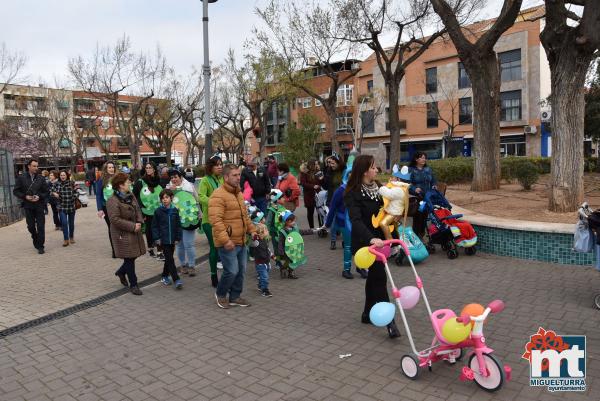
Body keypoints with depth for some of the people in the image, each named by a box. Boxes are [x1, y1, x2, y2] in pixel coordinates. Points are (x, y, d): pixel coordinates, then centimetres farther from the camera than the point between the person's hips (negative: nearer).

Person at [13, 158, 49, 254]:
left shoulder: (41, 178, 3)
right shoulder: (21, 178, 1)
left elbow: (46, 192, 5)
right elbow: (15, 191, 3)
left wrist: (39, 196, -13)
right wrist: (25, 196, -11)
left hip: (39, 205, -1)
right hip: (28, 206, 1)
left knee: (40, 226, -3)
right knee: (31, 226, 9)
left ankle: (40, 246, 3)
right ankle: (35, 240, 33)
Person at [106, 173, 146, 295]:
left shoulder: (131, 196, 7)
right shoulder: (112, 201, -19)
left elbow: (138, 209, 14)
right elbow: (115, 219, -23)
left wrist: (139, 222, -5)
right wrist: (133, 226, -22)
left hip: (135, 232, 8)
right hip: (123, 234, -8)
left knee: (134, 255, 16)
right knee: (129, 258, 0)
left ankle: (121, 272, 42)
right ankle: (133, 284, 12)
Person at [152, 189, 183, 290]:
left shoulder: (175, 211, 1)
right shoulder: (158, 211, -5)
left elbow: (178, 225, 5)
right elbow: (154, 226, -1)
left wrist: (178, 238, 2)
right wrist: (157, 238, -6)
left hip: (172, 239, 3)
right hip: (163, 240, -3)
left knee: (169, 259, 14)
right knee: (170, 259, -6)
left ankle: (165, 276, 30)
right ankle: (176, 280, -7)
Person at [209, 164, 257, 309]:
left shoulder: (239, 193, 14)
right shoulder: (218, 195, -16)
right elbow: (216, 220, -23)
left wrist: (252, 230, 15)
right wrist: (225, 240, -27)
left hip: (241, 241, 9)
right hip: (228, 243, -9)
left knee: (241, 270, 13)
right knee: (231, 271, -5)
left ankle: (235, 297, 29)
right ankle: (220, 294, 20)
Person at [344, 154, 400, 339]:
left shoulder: (378, 188, 6)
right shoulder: (353, 194, -17)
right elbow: (356, 220, -29)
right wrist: (371, 239, -43)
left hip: (379, 239, 7)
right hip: (365, 242, -7)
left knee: (374, 276, 15)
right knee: (380, 277, -8)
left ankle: (368, 313, 30)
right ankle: (389, 321, -2)